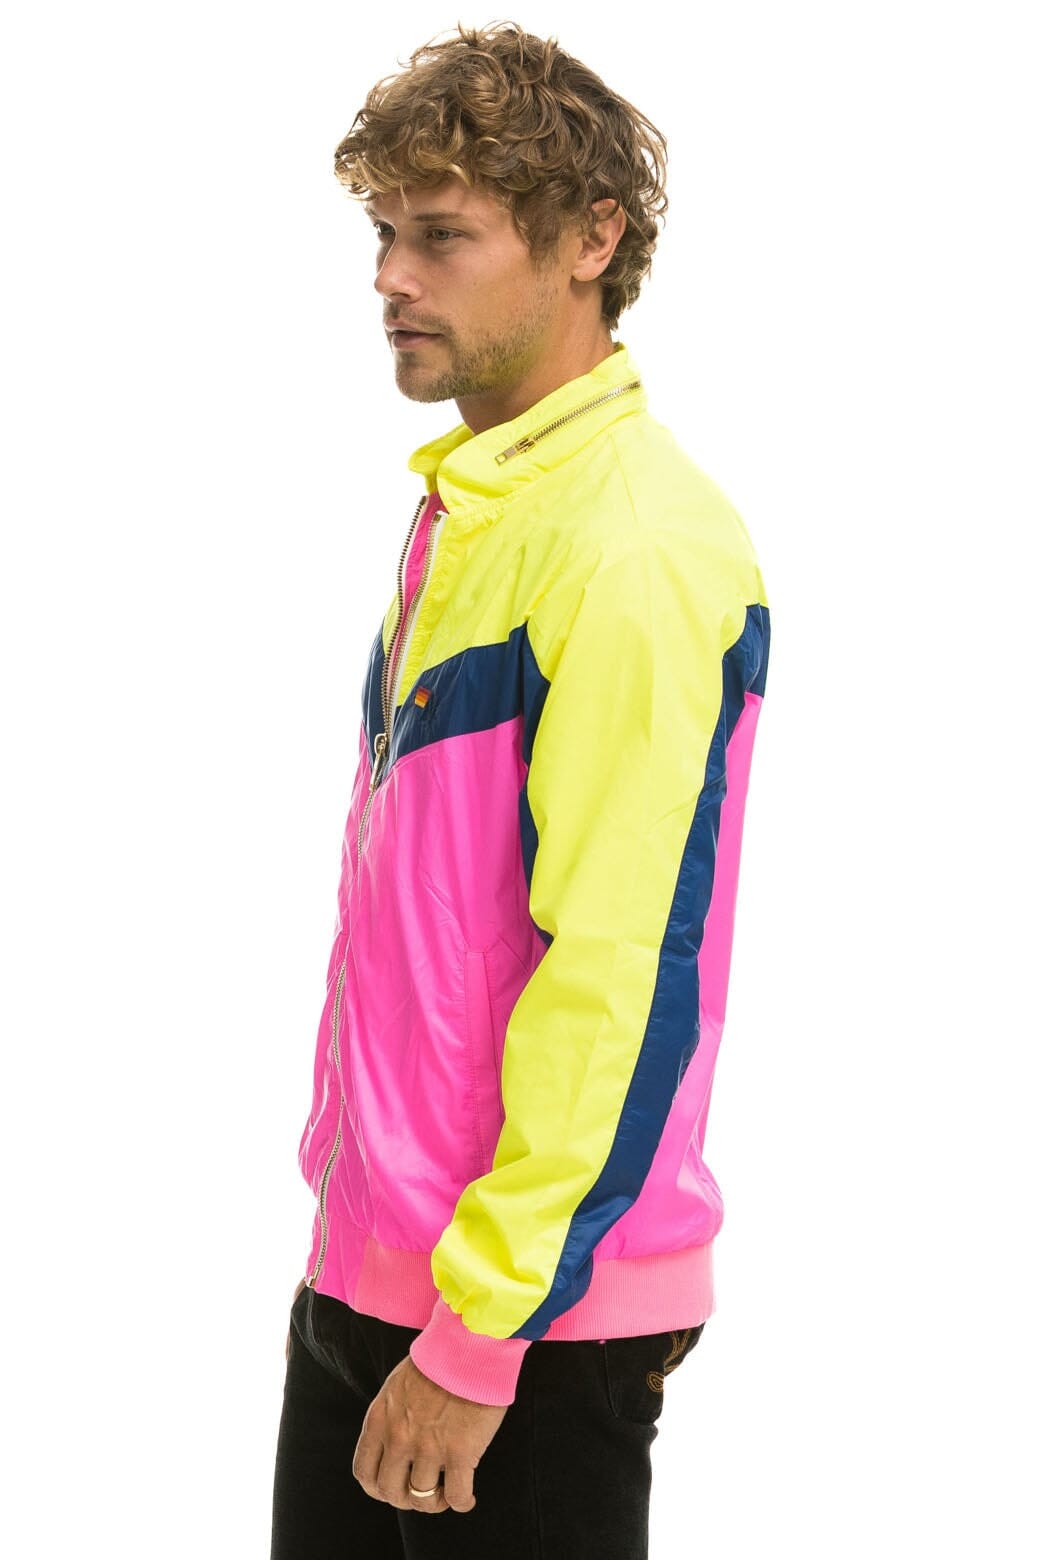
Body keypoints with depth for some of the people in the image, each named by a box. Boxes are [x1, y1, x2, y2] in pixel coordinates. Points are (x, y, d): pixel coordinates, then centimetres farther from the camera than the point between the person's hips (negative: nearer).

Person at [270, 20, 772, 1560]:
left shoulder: (637, 542, -18)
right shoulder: (462, 505, 10)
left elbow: (624, 970, -22)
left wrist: (483, 1330, -19)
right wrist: (363, 1256, 16)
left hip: (528, 1319, -8)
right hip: (371, 1272, 8)